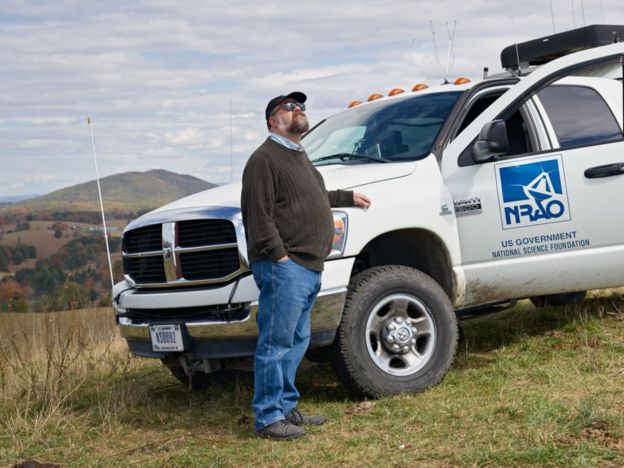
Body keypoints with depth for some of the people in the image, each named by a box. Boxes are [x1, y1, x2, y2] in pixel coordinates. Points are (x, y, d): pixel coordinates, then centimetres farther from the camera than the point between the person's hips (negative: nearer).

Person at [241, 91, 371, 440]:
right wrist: (279, 255, -20)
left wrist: (347, 197, 43)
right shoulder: (265, 159, -8)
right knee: (276, 343, -7)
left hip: (309, 268, 10)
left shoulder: (298, 156, 24)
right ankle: (268, 417, -3)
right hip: (285, 268, -10)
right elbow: (258, 213, -16)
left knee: (297, 342, 14)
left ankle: (287, 408, 22)